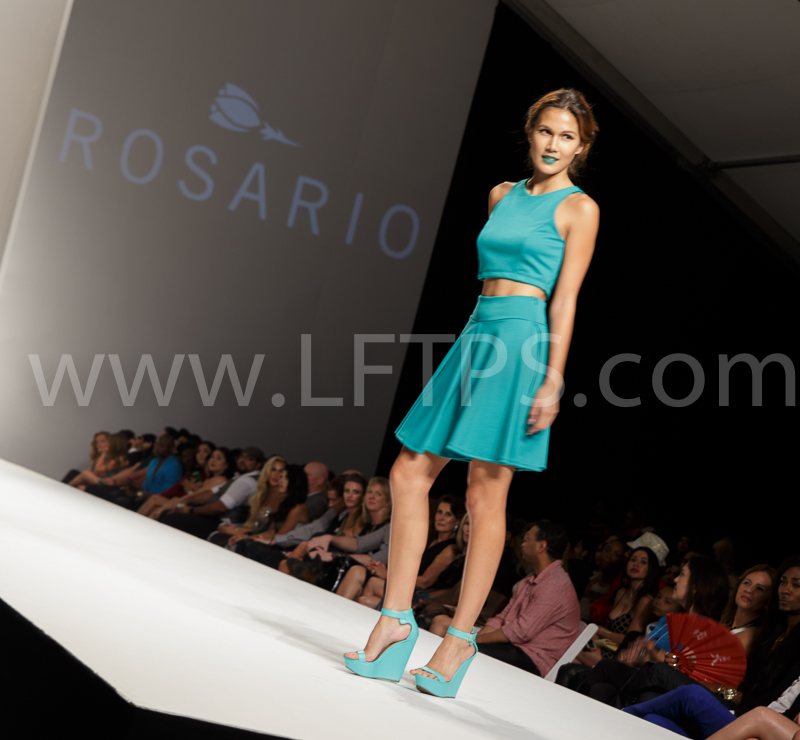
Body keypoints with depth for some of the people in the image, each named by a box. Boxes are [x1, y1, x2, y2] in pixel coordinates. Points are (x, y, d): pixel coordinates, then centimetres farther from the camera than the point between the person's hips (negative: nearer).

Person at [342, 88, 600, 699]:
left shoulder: (579, 208, 0)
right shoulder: (502, 195, 18)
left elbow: (565, 298, -7)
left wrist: (553, 380, -14)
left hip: (525, 342, -7)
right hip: (477, 336, 7)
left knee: (486, 494, -6)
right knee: (408, 475, 1)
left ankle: (461, 637, 3)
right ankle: (396, 619, 8)